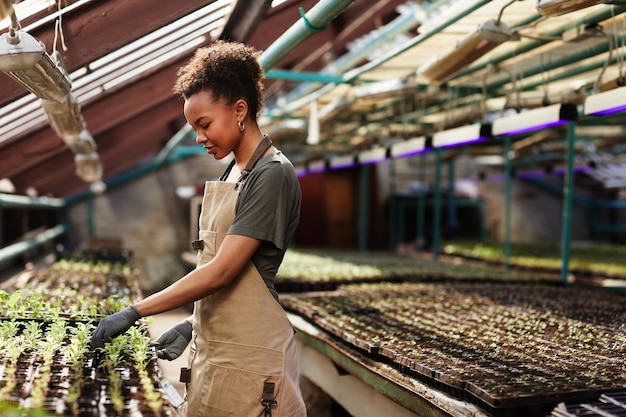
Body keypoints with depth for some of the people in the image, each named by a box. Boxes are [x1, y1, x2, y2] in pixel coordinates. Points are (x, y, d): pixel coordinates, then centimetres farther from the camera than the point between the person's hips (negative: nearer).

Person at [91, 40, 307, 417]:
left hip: (250, 355, -7)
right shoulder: (232, 173, 11)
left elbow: (221, 271, -20)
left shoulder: (273, 174, -15)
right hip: (212, 346, 7)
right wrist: (193, 325, 6)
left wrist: (135, 311, -16)